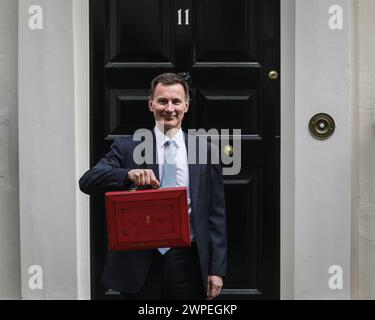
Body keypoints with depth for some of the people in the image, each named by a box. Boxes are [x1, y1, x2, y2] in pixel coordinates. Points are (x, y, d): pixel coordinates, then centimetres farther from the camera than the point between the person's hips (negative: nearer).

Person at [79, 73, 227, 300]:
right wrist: (128, 175, -27)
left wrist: (217, 269, 0)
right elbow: (87, 182, -9)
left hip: (187, 262, 1)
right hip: (140, 262, -1)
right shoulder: (127, 147, 2)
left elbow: (216, 215, 5)